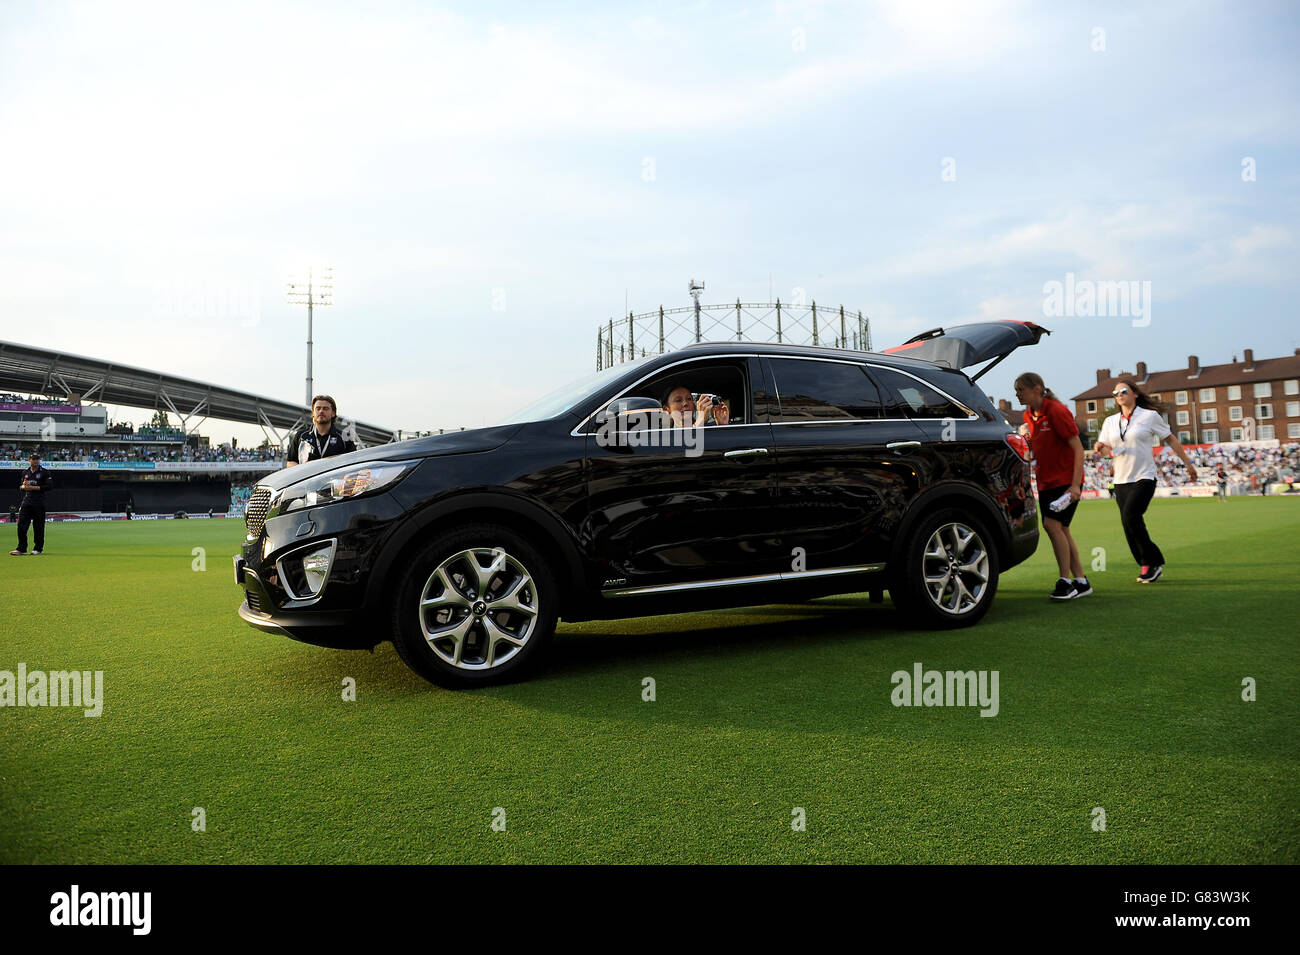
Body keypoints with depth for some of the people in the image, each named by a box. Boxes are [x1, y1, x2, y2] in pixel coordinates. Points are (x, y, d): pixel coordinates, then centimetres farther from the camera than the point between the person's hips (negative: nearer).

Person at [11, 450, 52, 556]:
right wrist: (23, 486, -4)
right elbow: (20, 487, 21)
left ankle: (38, 548, 10)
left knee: (38, 527, 0)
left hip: (39, 503, -4)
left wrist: (33, 487, -15)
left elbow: (49, 486, -10)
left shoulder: (44, 472, -1)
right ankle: (21, 549, 4)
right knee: (21, 525, -2)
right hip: (26, 502, 5)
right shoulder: (25, 473, 15)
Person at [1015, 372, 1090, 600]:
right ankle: (1081, 582, 17)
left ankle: (1066, 581, -7)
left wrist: (1075, 485, -24)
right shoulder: (1029, 415, 8)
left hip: (1066, 480, -8)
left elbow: (1078, 448, -18)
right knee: (1061, 530, 8)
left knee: (1052, 524, -16)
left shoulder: (1057, 411, -15)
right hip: (1046, 480, 8)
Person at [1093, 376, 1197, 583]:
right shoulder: (1110, 422, 11)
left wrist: (1188, 464, 11)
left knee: (1130, 515, -22)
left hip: (1144, 478, -5)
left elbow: (1171, 439, 8)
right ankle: (1147, 567, 16)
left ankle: (1153, 562, -8)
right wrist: (1101, 448, -16)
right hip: (1121, 481, 5)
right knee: (1129, 526, 2)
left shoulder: (1150, 416, 0)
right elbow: (1107, 449, 9)